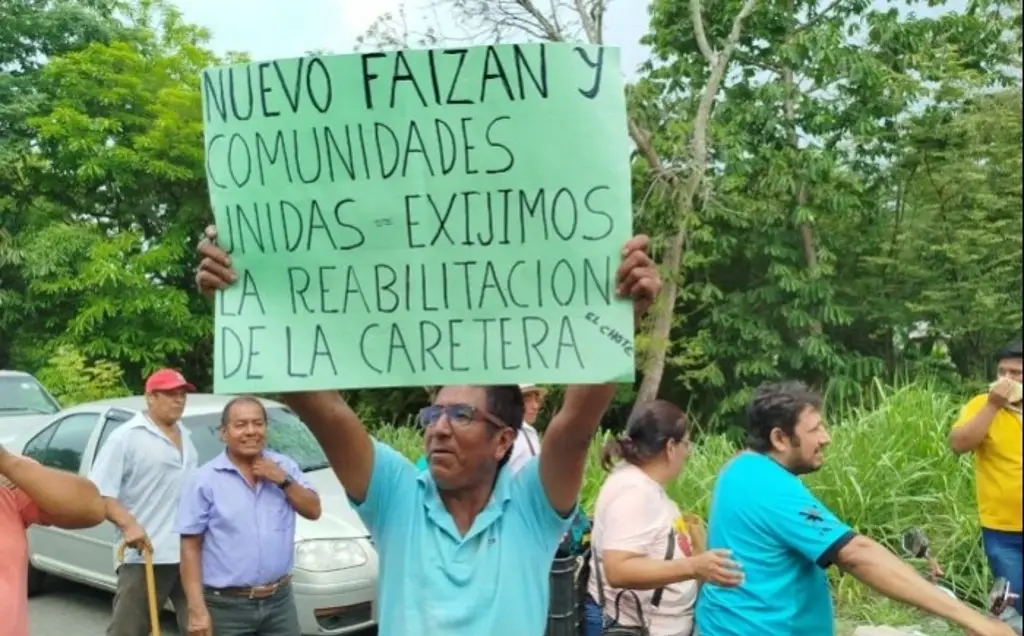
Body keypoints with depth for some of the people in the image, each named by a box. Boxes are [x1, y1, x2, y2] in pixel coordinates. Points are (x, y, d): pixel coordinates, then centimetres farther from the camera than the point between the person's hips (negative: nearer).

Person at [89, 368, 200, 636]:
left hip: (190, 553, 7)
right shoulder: (126, 437, -6)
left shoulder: (185, 436, 17)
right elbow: (99, 492, -12)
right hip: (146, 555, -7)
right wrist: (128, 524, -24)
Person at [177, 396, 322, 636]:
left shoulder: (284, 466, 5)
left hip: (279, 600, 4)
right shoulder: (205, 480, -7)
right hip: (227, 606, -3)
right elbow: (191, 547, -8)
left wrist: (284, 480, -12)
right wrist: (197, 609, -14)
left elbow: (313, 510, 3)